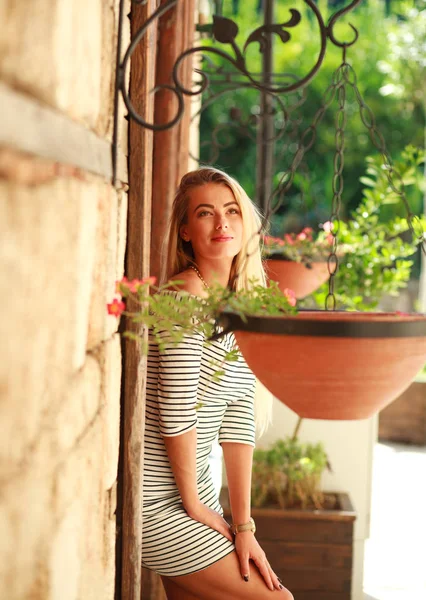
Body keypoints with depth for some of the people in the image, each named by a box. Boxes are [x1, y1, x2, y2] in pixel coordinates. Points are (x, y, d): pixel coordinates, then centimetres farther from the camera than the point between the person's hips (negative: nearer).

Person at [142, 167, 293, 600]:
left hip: (193, 485, 8)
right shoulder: (187, 296, -19)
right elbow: (176, 413, -21)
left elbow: (238, 422, 4)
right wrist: (194, 504, -10)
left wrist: (243, 526, -1)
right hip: (157, 502, -8)